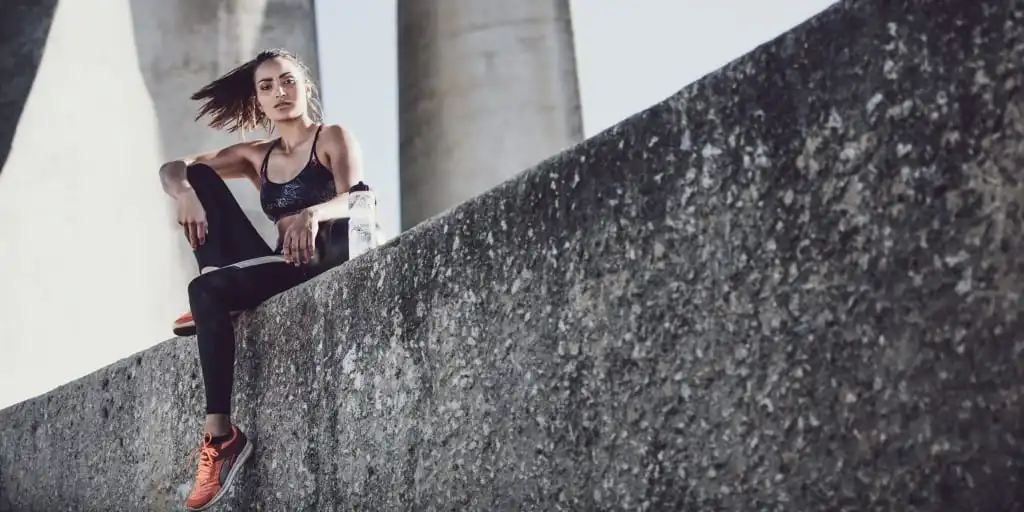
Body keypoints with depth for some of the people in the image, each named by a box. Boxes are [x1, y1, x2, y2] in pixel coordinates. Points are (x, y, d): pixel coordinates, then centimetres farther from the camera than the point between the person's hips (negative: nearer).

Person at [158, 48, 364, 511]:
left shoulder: (333, 139, 3)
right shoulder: (256, 156, 17)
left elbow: (352, 202, -16)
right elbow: (171, 169, 12)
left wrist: (312, 215, -39)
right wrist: (184, 191, -13)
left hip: (326, 267, -6)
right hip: (278, 271, 6)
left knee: (207, 291, -27)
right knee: (199, 177, 0)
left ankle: (220, 436, -25)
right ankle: (218, 294, -12)